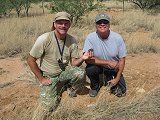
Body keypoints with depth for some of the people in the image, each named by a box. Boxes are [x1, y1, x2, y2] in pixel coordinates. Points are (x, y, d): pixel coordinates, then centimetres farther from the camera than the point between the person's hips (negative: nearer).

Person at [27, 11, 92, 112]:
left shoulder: (72, 40, -10)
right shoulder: (44, 39, -23)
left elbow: (73, 63, -4)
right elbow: (31, 60, -14)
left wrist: (82, 58, -27)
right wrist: (41, 79, -12)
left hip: (64, 72, 3)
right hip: (48, 76, -2)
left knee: (81, 73, -28)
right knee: (49, 107, -14)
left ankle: (68, 85, 8)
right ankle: (56, 88, 19)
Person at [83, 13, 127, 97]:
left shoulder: (117, 38, -17)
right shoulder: (90, 37, -21)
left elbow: (122, 59, -9)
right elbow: (88, 59, -27)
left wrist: (117, 78, -10)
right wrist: (108, 62, -29)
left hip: (114, 68, 1)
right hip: (98, 66, -1)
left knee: (121, 92, -9)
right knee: (89, 69, -33)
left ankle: (109, 79, 25)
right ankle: (95, 86, 2)